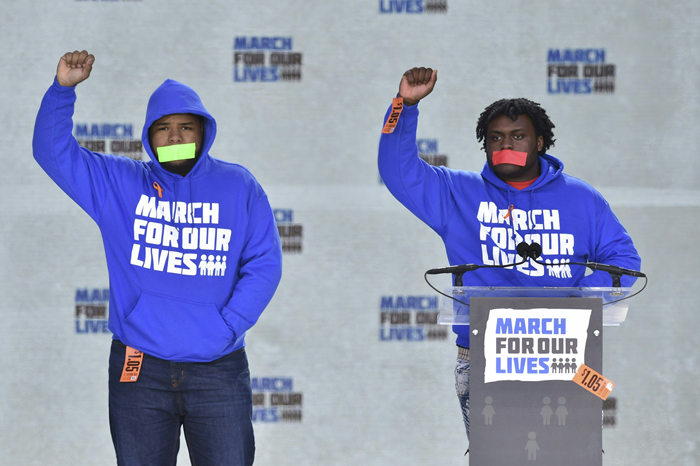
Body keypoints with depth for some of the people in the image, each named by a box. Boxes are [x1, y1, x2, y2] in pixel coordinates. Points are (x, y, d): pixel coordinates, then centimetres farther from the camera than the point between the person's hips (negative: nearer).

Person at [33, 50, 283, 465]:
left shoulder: (239, 187, 5)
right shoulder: (119, 185, 8)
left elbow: (264, 265, 1)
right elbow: (53, 150, 3)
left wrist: (226, 327, -10)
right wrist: (63, 88, -12)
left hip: (219, 370, -1)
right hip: (139, 369, 1)